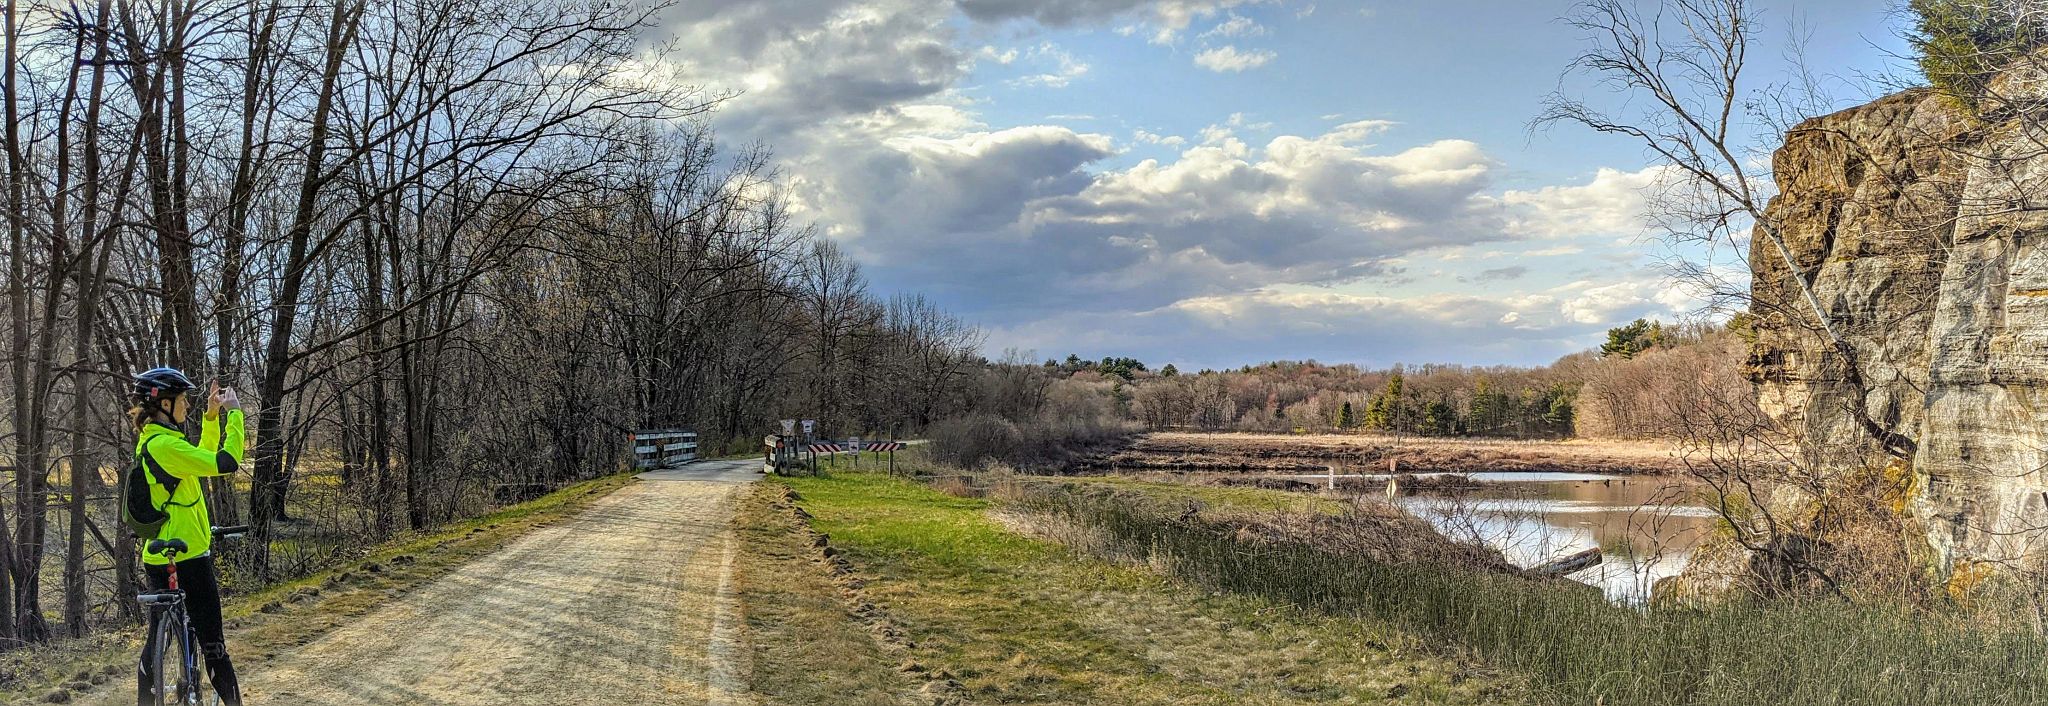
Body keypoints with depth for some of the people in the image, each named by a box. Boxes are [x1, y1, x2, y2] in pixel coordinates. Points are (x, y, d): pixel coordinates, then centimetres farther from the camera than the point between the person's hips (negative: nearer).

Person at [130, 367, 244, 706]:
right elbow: (226, 462, -24)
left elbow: (203, 459, 21)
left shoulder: (152, 439, 11)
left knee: (158, 638, 17)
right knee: (211, 642, -5)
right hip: (186, 557, -10)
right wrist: (234, 412, -14)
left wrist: (212, 416, 15)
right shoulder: (164, 444, -19)